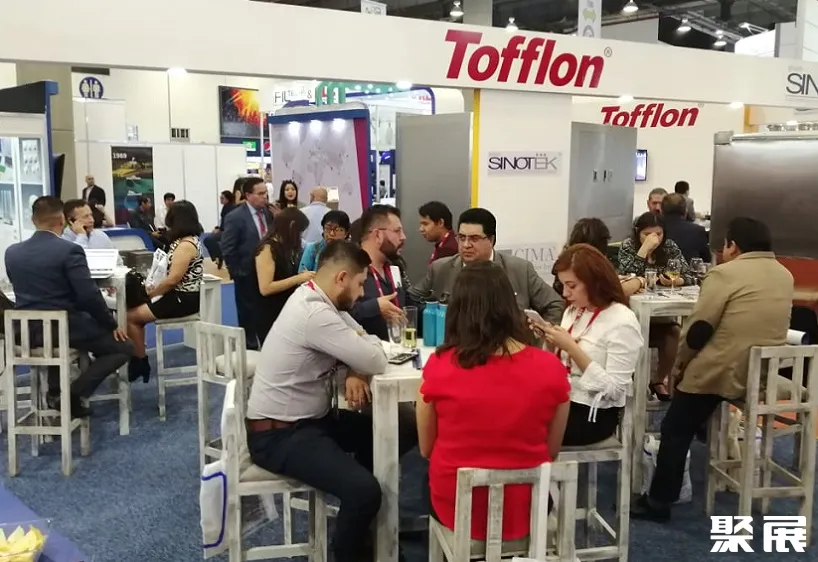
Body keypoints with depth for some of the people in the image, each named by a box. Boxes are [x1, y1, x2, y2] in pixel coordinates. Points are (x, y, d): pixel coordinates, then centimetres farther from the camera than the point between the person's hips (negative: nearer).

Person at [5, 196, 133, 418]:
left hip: (27, 332, 7)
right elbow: (89, 296, -19)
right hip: (65, 329, -6)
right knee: (124, 347, 9)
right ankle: (73, 394, -5)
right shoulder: (69, 250, -16)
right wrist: (112, 325, -4)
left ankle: (56, 391, 26)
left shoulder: (12, 251, 3)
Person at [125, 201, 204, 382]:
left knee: (131, 316, -3)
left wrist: (152, 293, -7)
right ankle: (138, 362, 13)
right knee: (135, 312, 10)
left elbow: (173, 279, -23)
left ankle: (141, 364, 11)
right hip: (179, 296, 10)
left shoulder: (186, 244, -20)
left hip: (183, 299, -10)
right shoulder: (188, 240, 13)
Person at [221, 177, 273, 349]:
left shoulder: (268, 213, 2)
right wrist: (238, 272, -12)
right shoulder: (235, 217, -14)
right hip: (247, 275, -5)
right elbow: (227, 250, -14)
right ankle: (250, 347, 22)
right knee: (248, 314, 9)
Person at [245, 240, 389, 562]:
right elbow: (376, 361, -24)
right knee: (364, 490, -24)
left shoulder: (316, 298, 4)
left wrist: (353, 373, -13)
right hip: (279, 435, -10)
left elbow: (358, 348, 9)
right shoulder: (316, 314, -27)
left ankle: (359, 524, 33)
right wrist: (365, 346, -2)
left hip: (308, 418, 10)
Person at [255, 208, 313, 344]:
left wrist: (302, 277, 1)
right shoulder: (267, 248, -12)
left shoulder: (285, 248, 13)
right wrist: (298, 278, -18)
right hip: (270, 317, -8)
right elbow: (265, 288, -19)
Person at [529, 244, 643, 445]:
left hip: (593, 414, -7)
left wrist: (572, 347, -21)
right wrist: (550, 340, -4)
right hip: (562, 400, 7)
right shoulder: (573, 311, 7)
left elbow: (613, 390, -17)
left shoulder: (622, 322, -14)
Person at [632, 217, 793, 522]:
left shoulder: (726, 273, -12)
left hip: (723, 371, -7)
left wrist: (680, 363, 1)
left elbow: (699, 327, -13)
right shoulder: (785, 276, 10)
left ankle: (658, 502, 11)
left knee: (675, 430, 6)